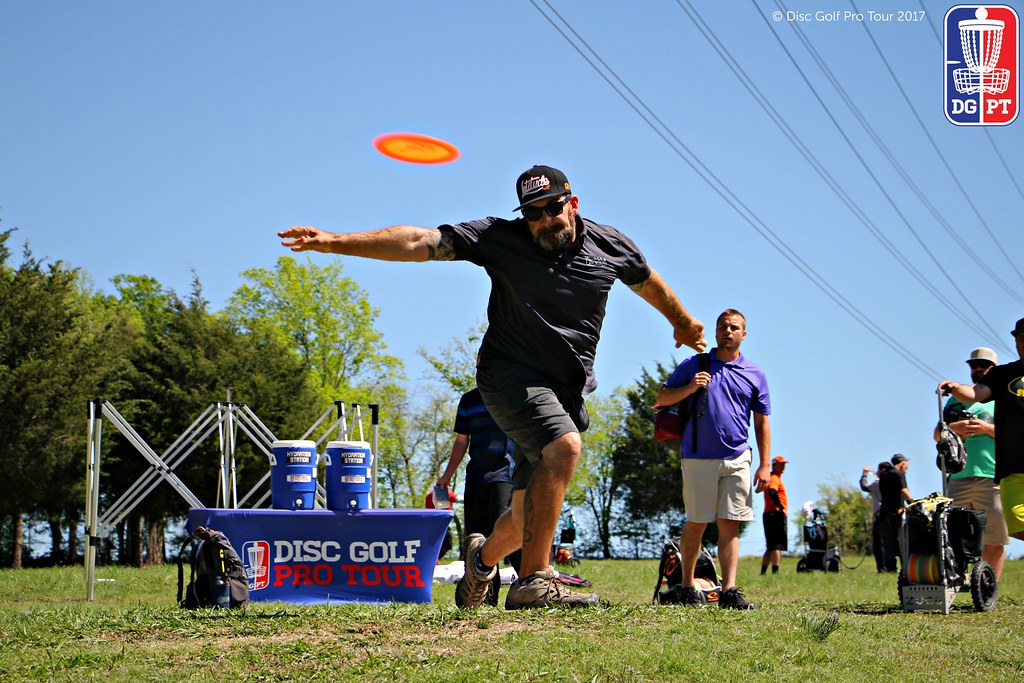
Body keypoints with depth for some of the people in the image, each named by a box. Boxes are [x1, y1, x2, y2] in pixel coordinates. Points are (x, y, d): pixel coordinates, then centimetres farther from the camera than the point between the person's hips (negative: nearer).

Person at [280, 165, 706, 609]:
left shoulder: (610, 246, 2)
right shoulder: (501, 239, -9)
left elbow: (648, 282, 23)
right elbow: (420, 242, -16)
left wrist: (683, 322, 40)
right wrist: (337, 242, -24)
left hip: (568, 389, 5)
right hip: (512, 376, -4)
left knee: (528, 519, 6)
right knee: (563, 447, -33)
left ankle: (484, 557, 41)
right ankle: (533, 583, -29)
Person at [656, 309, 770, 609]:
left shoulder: (755, 375, 13)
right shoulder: (693, 365, 9)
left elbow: (761, 423, 13)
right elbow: (662, 398, 8)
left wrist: (765, 465, 6)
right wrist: (690, 387, -10)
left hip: (737, 460, 1)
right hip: (698, 458, -1)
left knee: (729, 524, -4)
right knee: (695, 524, 1)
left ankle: (729, 591, -6)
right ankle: (687, 585, 14)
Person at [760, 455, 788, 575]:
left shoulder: (775, 478, 24)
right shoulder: (774, 478, -8)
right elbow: (772, 493, -26)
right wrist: (782, 508, -24)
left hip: (769, 514, 10)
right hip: (776, 514, -10)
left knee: (771, 547, 13)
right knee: (777, 546, -12)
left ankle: (763, 572, 12)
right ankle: (775, 572, -17)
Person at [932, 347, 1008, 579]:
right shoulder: (958, 398, 23)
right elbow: (938, 434, 17)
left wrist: (988, 428, -10)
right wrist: (953, 428, -4)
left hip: (992, 476, -2)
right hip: (959, 476, 2)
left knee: (994, 540, -5)